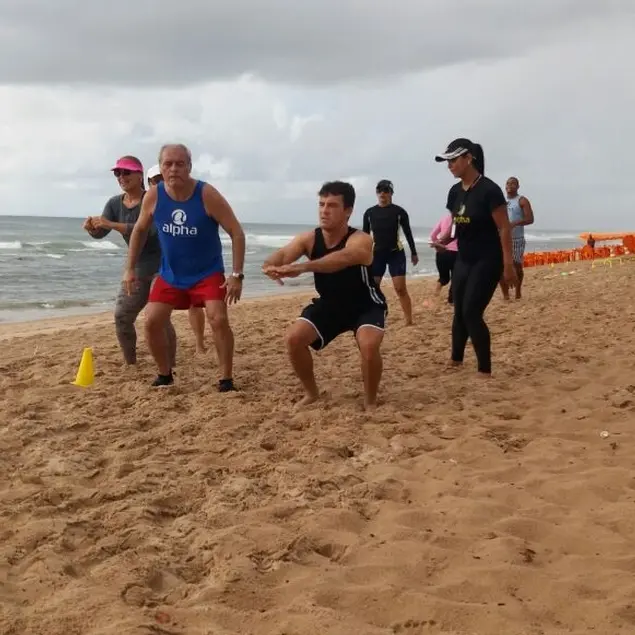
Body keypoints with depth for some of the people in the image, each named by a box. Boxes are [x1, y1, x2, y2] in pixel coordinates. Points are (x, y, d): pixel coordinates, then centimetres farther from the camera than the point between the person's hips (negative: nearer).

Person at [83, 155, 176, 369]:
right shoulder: (114, 203, 2)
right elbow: (100, 233, -5)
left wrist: (112, 225, -39)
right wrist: (91, 227, -28)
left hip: (162, 266, -6)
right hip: (136, 268, 7)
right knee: (121, 316, 3)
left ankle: (171, 365, -2)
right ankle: (130, 364, 18)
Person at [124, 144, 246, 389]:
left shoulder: (207, 195, -21)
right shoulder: (153, 196, -11)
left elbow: (237, 233, -16)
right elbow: (139, 230, 7)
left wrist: (236, 275, -21)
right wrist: (130, 268, 5)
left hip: (208, 273, -3)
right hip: (170, 274, 4)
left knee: (219, 320, -19)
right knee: (152, 323, -3)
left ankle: (226, 379, -5)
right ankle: (165, 374, 19)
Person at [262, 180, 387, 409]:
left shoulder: (360, 240, -31)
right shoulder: (309, 239, -15)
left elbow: (344, 258, -54)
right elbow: (282, 255, -31)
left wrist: (300, 267, -68)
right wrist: (271, 265, -58)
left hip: (366, 306, -5)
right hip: (329, 305, 5)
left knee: (369, 345, -31)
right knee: (294, 338, -12)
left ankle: (370, 402, -5)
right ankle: (311, 393, 12)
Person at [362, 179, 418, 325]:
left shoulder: (399, 211, -3)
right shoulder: (369, 212, 4)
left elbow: (408, 233, 3)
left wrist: (414, 253, 4)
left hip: (396, 253, -3)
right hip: (376, 254, 3)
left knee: (401, 289, -8)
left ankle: (409, 321, -5)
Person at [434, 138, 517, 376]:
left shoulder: (489, 190, -16)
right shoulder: (455, 192, 5)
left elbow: (504, 228, -16)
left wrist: (508, 265, -19)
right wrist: (443, 240, -4)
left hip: (487, 261, -7)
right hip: (463, 260, 7)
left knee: (472, 313, -13)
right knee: (459, 312, 12)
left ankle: (485, 371, -3)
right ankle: (455, 361, 29)